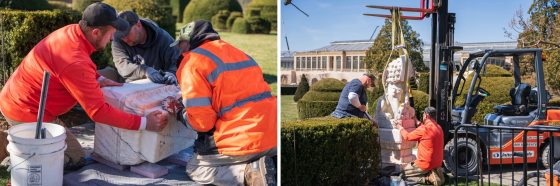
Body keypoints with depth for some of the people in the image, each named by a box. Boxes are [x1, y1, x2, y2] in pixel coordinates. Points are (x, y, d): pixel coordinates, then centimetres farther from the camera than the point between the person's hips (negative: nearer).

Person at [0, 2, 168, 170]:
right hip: (27, 113, -9)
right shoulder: (75, 62, -32)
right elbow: (98, 111, -29)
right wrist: (144, 123, -26)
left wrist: (98, 80, -2)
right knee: (74, 158, -2)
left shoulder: (71, 30, -6)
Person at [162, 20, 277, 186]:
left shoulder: (192, 62, -5)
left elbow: (200, 121, -10)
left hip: (244, 139, -7)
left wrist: (178, 112, 11)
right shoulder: (235, 51, 19)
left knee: (195, 169, 17)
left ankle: (250, 172, -7)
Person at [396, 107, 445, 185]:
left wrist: (400, 128, 11)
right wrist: (419, 123, 26)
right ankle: (434, 173, 5)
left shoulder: (424, 129, -21)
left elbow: (407, 137, -7)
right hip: (437, 163, 8)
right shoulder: (439, 128, 3)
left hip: (426, 164, -8)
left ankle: (428, 178, -8)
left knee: (403, 174, 9)